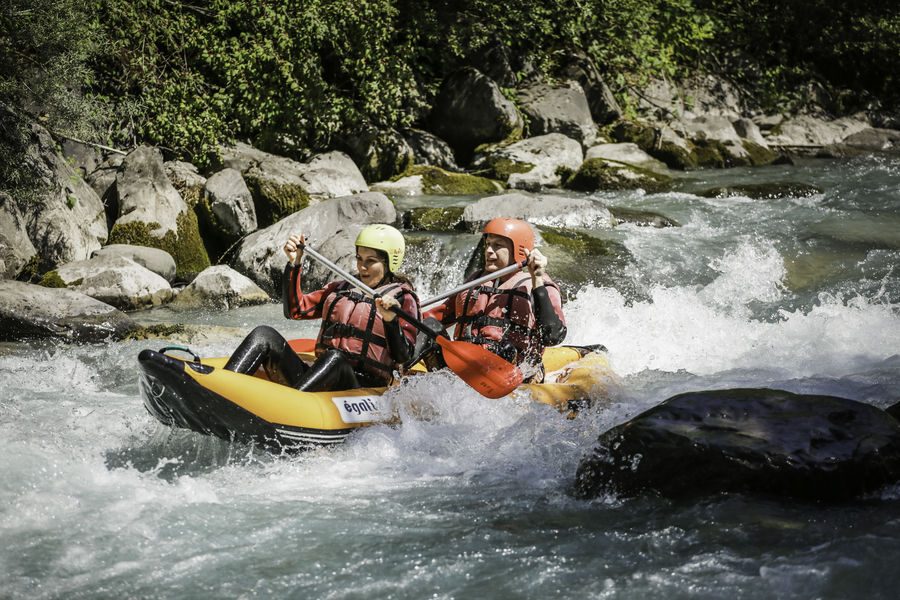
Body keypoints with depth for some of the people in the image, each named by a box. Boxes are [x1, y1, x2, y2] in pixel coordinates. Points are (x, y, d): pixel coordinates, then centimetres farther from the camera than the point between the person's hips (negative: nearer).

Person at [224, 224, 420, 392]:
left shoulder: (402, 298, 6)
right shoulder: (340, 289, 23)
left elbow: (403, 357, -5)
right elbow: (295, 310, 15)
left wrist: (391, 321, -22)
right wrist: (294, 264, 8)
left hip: (362, 388, -5)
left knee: (335, 357, -39)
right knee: (264, 335, -13)